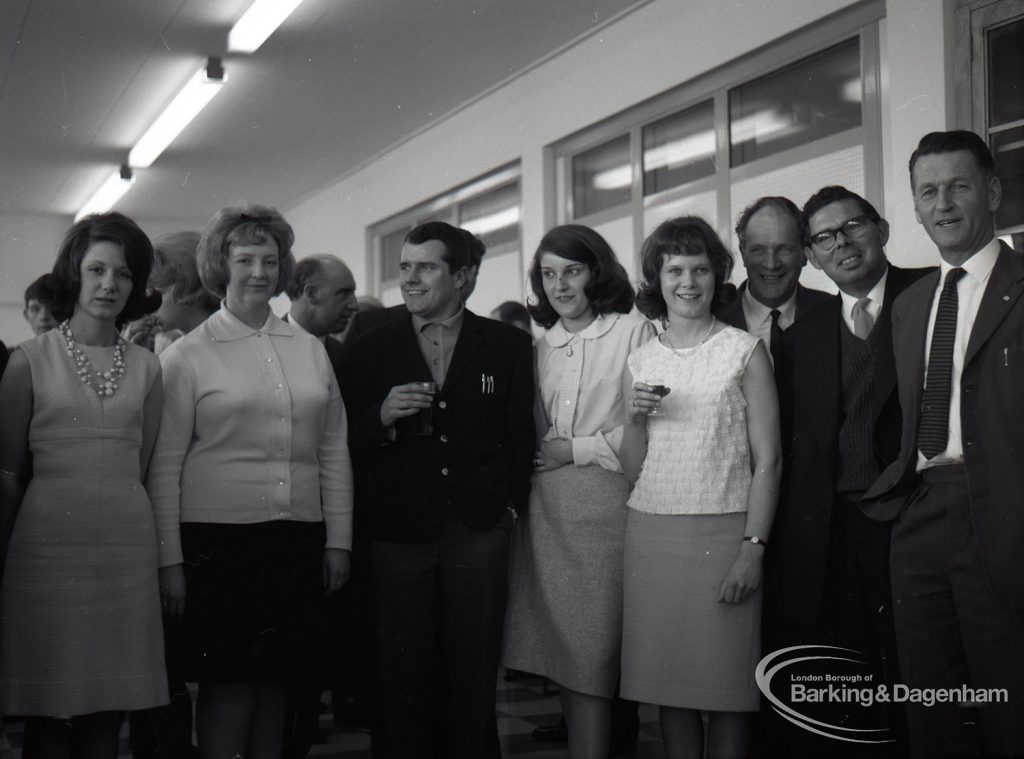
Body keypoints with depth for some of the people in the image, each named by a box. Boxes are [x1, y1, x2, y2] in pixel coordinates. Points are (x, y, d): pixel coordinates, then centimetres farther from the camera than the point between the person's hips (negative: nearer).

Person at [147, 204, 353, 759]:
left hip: (299, 541, 4)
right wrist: (169, 559, -6)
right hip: (217, 537, -3)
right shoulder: (186, 355, 0)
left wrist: (338, 541, 9)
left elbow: (334, 452, 13)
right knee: (228, 682, -2)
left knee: (275, 681, 9)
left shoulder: (311, 350, 11)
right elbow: (165, 465, -1)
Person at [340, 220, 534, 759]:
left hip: (479, 531, 0)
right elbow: (348, 441, 6)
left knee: (475, 675, 7)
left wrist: (510, 504, 1)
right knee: (404, 676, 6)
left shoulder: (508, 344, 6)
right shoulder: (371, 349, 6)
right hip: (399, 529, 0)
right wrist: (382, 416, -13)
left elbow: (521, 436, 8)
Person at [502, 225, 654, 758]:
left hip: (602, 507, -5)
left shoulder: (633, 333, -2)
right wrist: (532, 457, 6)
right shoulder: (542, 345, 16)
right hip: (545, 508, 5)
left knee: (590, 658, -5)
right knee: (559, 651, 6)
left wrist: (578, 449, -6)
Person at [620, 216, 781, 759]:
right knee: (668, 682, 6)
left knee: (727, 684, -2)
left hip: (723, 531, -3)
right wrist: (637, 418, -5)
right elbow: (633, 469, 13)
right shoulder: (641, 362, 11)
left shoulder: (745, 352, 2)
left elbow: (767, 459, -2)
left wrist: (754, 546, -10)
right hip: (652, 528, 3)